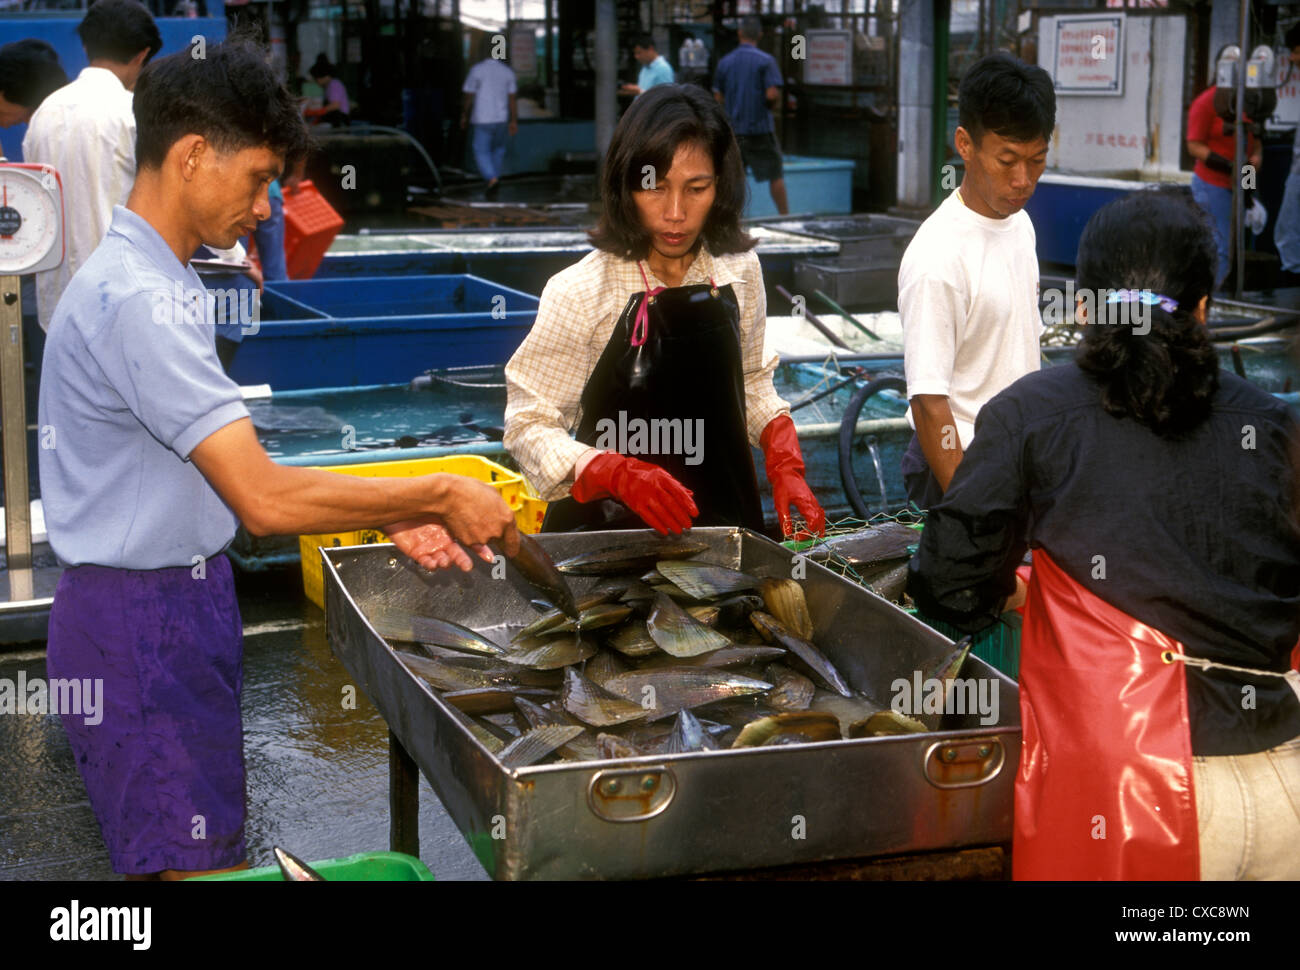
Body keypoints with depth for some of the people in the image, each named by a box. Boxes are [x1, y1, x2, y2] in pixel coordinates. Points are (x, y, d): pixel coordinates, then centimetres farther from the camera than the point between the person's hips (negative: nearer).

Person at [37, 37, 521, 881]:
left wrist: (388, 515, 5)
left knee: (208, 851, 15)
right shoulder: (137, 301, -22)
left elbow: (230, 474, 13)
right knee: (201, 864, -3)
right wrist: (440, 494, -18)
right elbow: (265, 502, -27)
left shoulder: (156, 284, 12)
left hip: (179, 598, 10)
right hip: (141, 619, -10)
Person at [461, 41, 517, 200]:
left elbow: (469, 97, -6)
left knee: (482, 152, 1)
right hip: (501, 119, 4)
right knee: (498, 150, 18)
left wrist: (464, 116, 6)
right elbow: (513, 99, 2)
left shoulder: (476, 70, -8)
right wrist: (514, 121, 6)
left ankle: (492, 179, -22)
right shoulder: (507, 72, 2)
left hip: (481, 120, -4)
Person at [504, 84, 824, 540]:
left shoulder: (741, 269, 2)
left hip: (725, 517, 4)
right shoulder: (579, 292, -12)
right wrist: (622, 476, -25)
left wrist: (786, 468, 2)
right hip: (610, 526, -4)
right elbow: (529, 427, -10)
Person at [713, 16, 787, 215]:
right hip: (760, 128, -4)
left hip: (733, 130, 4)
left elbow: (718, 98, 6)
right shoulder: (766, 61, -8)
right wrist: (771, 105, 5)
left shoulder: (725, 62, 5)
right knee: (775, 175, 6)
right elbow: (772, 94, -16)